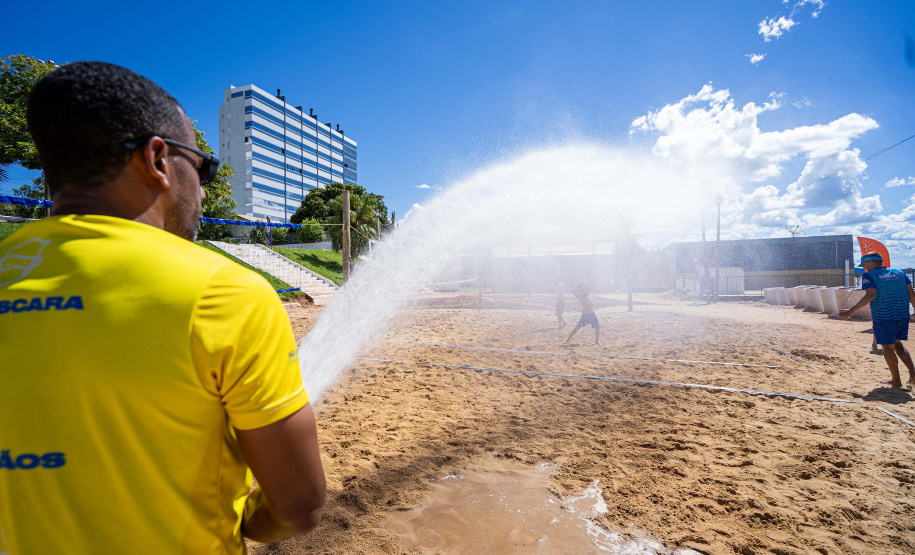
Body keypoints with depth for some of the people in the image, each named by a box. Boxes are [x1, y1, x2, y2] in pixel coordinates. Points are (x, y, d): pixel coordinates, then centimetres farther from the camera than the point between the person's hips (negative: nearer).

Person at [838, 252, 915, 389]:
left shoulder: (869, 276, -7)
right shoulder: (899, 273, 11)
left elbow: (870, 296, -18)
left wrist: (850, 311, -19)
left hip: (883, 317, -6)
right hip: (903, 315, 6)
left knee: (888, 347, 5)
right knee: (897, 344, 22)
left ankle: (896, 381, 11)